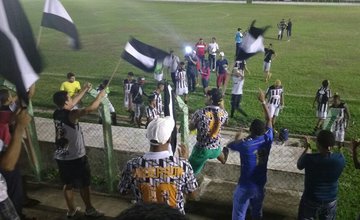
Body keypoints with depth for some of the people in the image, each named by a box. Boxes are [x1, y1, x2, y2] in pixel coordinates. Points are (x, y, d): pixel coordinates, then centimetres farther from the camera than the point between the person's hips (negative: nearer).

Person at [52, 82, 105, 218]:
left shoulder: (57, 114, 0)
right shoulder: (71, 115, -24)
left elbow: (73, 103, 14)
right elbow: (90, 108, -31)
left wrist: (84, 90, 18)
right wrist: (100, 95, -15)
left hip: (61, 157, 7)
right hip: (76, 157, -7)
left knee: (68, 184, 19)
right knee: (84, 184, 10)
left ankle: (71, 210, 31)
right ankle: (89, 209, 25)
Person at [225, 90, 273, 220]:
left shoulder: (245, 145, -21)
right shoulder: (267, 140, -11)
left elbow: (229, 145, 0)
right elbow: (269, 120, 5)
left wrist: (238, 139, 20)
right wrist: (263, 102, 12)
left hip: (245, 186, -5)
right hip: (260, 185, 5)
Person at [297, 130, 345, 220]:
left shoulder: (309, 158, -27)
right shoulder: (340, 158, -20)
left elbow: (299, 166, -3)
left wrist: (307, 148, 3)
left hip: (311, 200, -2)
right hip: (330, 201, 2)